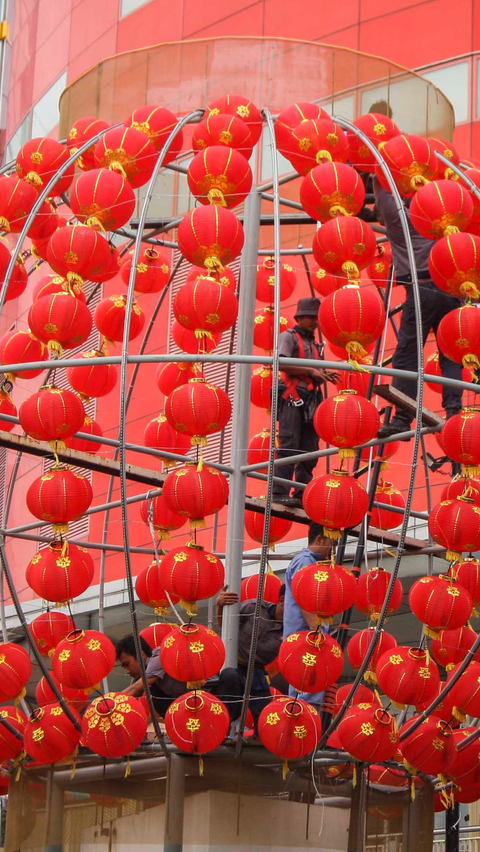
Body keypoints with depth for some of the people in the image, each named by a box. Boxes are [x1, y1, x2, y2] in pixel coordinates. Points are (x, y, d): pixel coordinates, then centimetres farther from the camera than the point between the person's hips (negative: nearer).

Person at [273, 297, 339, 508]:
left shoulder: (314, 344, 23)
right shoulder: (289, 336, 2)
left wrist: (325, 375, 3)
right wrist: (311, 371, -14)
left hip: (311, 399, 8)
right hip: (292, 397, -8)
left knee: (309, 449, 5)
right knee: (289, 446, -12)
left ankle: (302, 494, 7)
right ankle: (280, 492, -13)